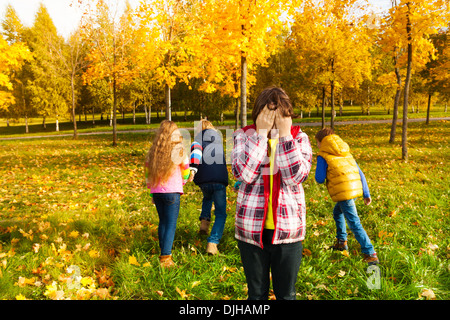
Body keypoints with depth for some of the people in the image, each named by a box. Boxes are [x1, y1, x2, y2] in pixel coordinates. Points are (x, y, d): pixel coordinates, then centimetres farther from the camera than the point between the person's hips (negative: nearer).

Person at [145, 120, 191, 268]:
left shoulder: (153, 151, 8)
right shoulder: (179, 150, -3)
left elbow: (148, 171, 13)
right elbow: (186, 171, 8)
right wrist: (182, 182, 27)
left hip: (156, 191, 5)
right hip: (172, 191, -5)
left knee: (163, 222, 17)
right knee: (171, 224, -1)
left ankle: (164, 253, 24)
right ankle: (165, 257, -5)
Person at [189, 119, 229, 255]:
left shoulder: (198, 138, 10)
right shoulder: (218, 136, 18)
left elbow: (196, 150, -10)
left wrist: (193, 169, -20)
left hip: (203, 180, 1)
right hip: (219, 180, -1)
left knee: (207, 198, 36)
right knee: (221, 214, 6)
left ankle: (204, 221, 16)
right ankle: (212, 244, -7)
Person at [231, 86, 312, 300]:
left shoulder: (299, 138, -1)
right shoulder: (244, 136, -2)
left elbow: (296, 176, -16)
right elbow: (244, 174, -19)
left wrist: (285, 134, -17)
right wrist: (261, 133, -17)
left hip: (287, 230, 0)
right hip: (251, 229, 0)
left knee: (286, 294, 15)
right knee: (256, 294, 16)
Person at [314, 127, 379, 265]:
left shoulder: (323, 156, 0)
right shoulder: (346, 153, 20)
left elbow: (319, 179, -3)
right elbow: (360, 173, 17)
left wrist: (319, 165, 18)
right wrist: (366, 194, 19)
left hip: (344, 192, -8)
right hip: (356, 188, 8)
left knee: (355, 224, -5)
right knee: (337, 212, 28)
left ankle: (370, 254, -5)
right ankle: (341, 242, 37)